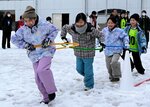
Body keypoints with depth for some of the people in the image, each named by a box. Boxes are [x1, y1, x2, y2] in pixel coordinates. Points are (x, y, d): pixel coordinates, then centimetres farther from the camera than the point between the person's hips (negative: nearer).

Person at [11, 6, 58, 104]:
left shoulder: (44, 25, -14)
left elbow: (54, 30, 0)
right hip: (34, 55, 5)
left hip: (46, 51, -5)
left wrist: (48, 40, -14)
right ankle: (47, 98, 22)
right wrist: (26, 45, -8)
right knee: (38, 78, 5)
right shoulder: (23, 30, -5)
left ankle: (51, 91, -10)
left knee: (41, 70, -29)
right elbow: (15, 39, 3)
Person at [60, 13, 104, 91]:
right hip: (78, 53, 5)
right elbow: (64, 27, 11)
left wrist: (101, 42, -25)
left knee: (88, 70, 3)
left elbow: (100, 35, -9)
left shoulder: (91, 30, -21)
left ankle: (89, 85, 23)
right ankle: (87, 76, 47)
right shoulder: (72, 29, -10)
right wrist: (63, 37, 7)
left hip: (88, 54, -5)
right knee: (79, 69, 17)